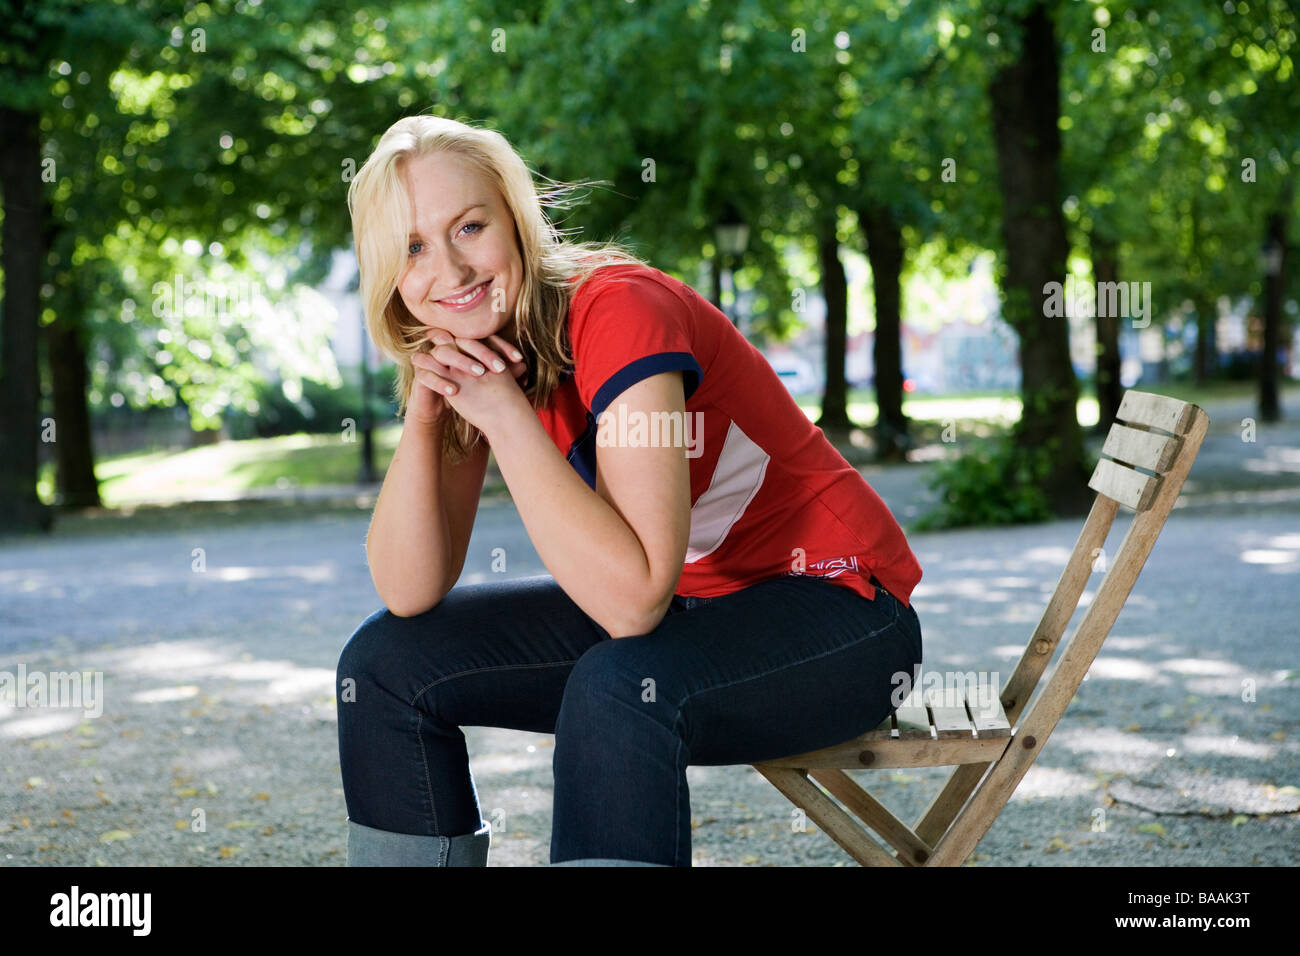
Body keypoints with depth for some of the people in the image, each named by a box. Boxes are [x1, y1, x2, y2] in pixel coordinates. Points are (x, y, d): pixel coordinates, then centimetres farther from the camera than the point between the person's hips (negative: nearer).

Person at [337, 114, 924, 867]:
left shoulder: (617, 311, -25)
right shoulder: (466, 351, -2)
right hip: (682, 606, 8)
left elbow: (633, 599, -33)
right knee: (386, 662, -1)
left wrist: (505, 412, -31)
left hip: (833, 605, -7)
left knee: (619, 688, -37)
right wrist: (423, 415, -18)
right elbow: (410, 595, -6)